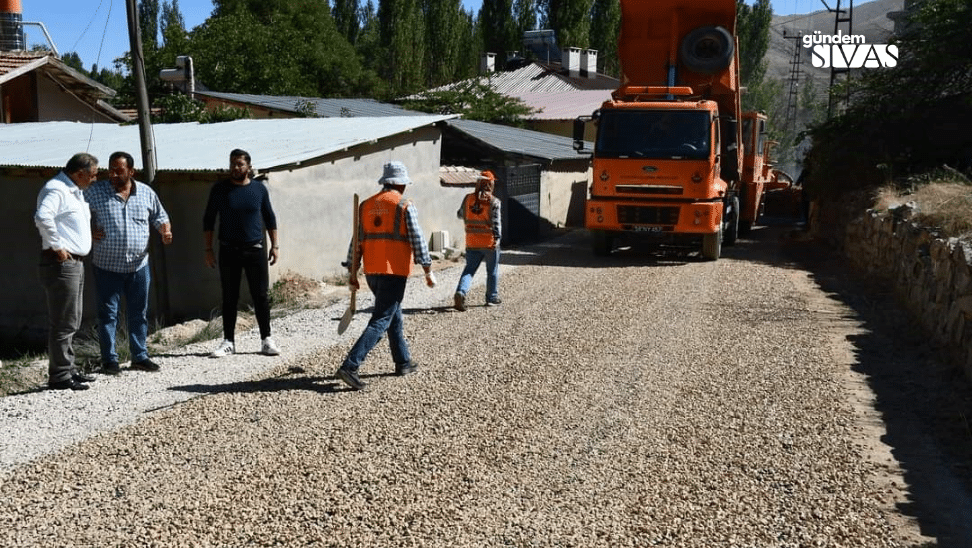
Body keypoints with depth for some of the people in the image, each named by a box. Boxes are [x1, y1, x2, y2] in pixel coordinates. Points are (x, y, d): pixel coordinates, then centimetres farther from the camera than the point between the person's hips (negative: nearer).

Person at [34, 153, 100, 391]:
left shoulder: (75, 191, 16)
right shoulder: (55, 190, -15)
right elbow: (42, 217, -33)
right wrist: (56, 246, -25)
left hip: (75, 263, 10)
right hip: (61, 264, -10)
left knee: (71, 322, 16)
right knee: (63, 323, -6)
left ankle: (69, 369, 25)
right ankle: (59, 376, -1)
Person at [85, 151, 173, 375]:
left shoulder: (146, 192, 4)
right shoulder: (95, 192, -2)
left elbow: (159, 216, 14)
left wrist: (165, 231, -6)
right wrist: (89, 232, -11)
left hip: (139, 265, 3)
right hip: (107, 266, -2)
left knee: (139, 313, 10)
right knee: (108, 314, 2)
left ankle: (140, 356, 22)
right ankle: (109, 359, 12)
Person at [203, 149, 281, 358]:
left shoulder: (259, 188, 4)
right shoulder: (220, 189, 1)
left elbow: (269, 217, 11)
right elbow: (208, 219, 5)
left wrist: (274, 245, 7)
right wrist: (208, 249, 0)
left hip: (255, 250, 0)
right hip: (228, 252, 0)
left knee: (261, 296, 2)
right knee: (229, 298, 5)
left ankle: (266, 339, 11)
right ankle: (228, 341, 13)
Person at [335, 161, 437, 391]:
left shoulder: (366, 206, 10)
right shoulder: (405, 206, -6)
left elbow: (357, 241, 10)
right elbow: (417, 241, -8)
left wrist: (352, 273, 14)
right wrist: (428, 270, 0)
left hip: (371, 272, 7)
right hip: (394, 271, -7)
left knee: (394, 315, 22)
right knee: (380, 321, -7)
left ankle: (403, 362, 32)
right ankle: (350, 366, -18)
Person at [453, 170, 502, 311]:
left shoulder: (468, 198, 0)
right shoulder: (493, 201, -11)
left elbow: (461, 215, 14)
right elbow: (496, 222, -16)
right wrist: (497, 237, -13)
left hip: (472, 242, 3)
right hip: (489, 242, -3)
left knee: (469, 269, 7)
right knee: (492, 270, 14)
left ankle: (460, 292, -16)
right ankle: (492, 297, 24)